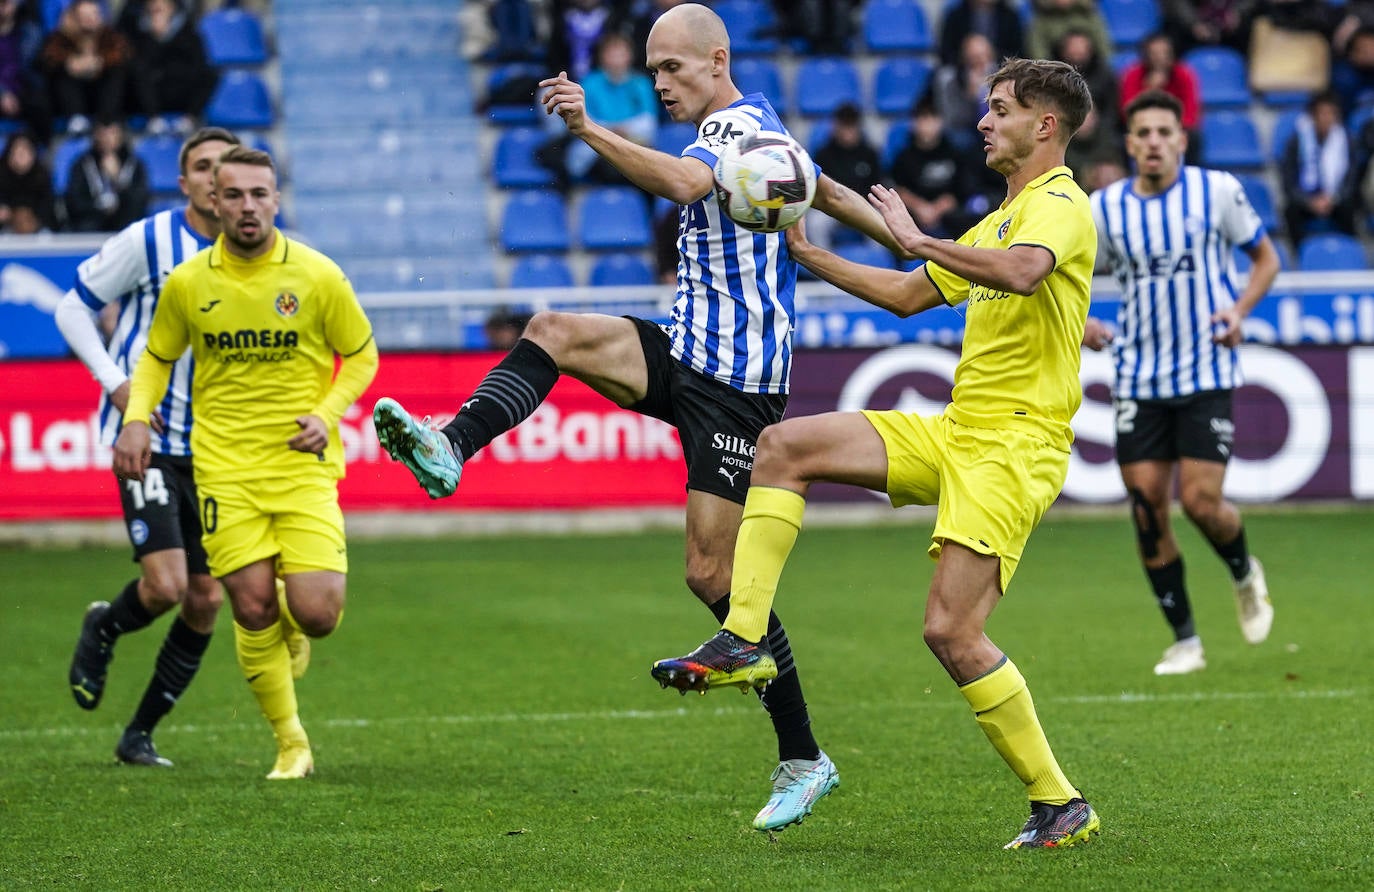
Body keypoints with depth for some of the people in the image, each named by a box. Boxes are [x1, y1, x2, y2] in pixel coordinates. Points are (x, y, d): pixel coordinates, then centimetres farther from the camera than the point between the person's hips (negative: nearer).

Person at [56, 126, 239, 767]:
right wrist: (116, 382, -12)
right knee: (165, 585, -17)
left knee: (206, 602, 2)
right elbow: (74, 307, 0)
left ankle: (140, 734, 17)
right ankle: (103, 630, 19)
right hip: (149, 440, -5)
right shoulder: (147, 240, -8)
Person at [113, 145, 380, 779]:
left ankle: (292, 624, 28)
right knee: (253, 609, -8)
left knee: (316, 614, -12)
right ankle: (290, 743, 11)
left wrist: (327, 413, -8)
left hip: (304, 465, -1)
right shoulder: (186, 283, 1)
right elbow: (156, 358, 16)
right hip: (225, 470, 1)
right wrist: (136, 419, -2)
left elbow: (361, 355, 8)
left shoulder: (317, 275, -3)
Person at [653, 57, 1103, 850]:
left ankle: (1061, 806, -5)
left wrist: (920, 240, -22)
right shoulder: (1002, 219, 21)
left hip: (1015, 446, -9)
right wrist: (809, 255, 25)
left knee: (952, 631, -16)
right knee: (784, 446, -2)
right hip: (955, 431, 9)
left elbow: (1021, 271, -33)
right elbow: (909, 296, 30)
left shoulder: (1061, 205, -9)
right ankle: (745, 641, -5)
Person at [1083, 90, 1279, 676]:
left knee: (1200, 502, -12)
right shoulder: (1104, 208, 1)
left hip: (1207, 376, -2)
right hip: (1138, 380, 2)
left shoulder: (1218, 189, -3)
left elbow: (1265, 258, 9)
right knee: (1146, 503, -3)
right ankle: (1184, 640, 9)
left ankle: (1245, 575, 23)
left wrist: (1240, 309, -9)